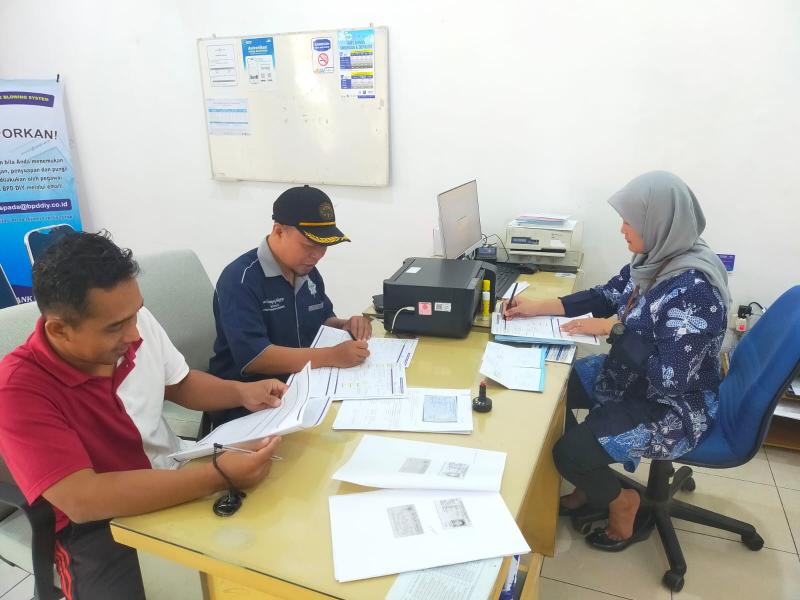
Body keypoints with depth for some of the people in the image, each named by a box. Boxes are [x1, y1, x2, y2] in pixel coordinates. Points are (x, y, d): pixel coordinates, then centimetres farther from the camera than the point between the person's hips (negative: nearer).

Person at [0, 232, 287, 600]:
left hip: (178, 479, 5)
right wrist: (220, 476, -37)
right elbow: (82, 501, -32)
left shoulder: (138, 322, -9)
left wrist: (243, 393, -9)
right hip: (98, 526, -4)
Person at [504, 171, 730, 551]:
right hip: (631, 377, 9)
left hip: (674, 408, -9)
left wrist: (614, 329, -23)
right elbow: (606, 295, 7)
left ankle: (622, 504, 16)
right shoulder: (656, 258, -4)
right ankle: (587, 484, 24)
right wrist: (539, 307, -1)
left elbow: (669, 378, -32)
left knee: (569, 453, -18)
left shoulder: (693, 289, -32)